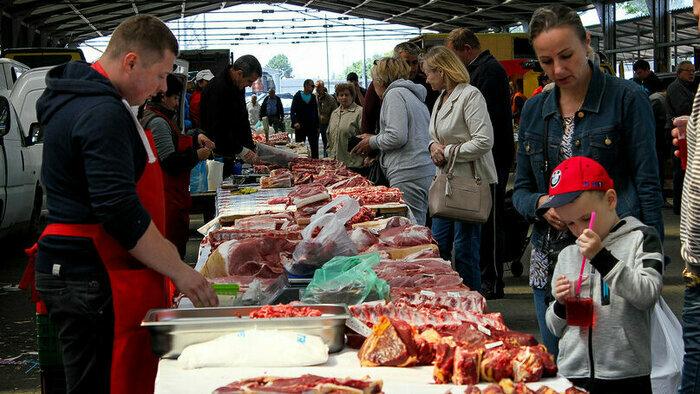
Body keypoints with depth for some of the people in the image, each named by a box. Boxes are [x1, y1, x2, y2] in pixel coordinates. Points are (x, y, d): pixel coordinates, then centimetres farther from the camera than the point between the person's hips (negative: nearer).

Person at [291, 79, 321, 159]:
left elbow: (316, 113, 13)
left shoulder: (313, 97, 9)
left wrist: (317, 127, 7)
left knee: (314, 149, 4)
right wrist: (295, 122, -22)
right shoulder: (297, 96, -1)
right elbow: (292, 112, -5)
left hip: (312, 127, 3)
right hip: (300, 127, -3)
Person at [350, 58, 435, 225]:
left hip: (408, 175, -10)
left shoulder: (394, 94, -4)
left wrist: (373, 142, 1)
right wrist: (376, 138, 23)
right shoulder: (413, 95, 25)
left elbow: (397, 137, -15)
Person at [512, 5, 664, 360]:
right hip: (550, 264, 5)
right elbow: (520, 190, 14)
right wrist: (540, 204, -9)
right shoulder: (534, 110, 10)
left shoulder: (627, 99, -5)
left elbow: (647, 185, -7)